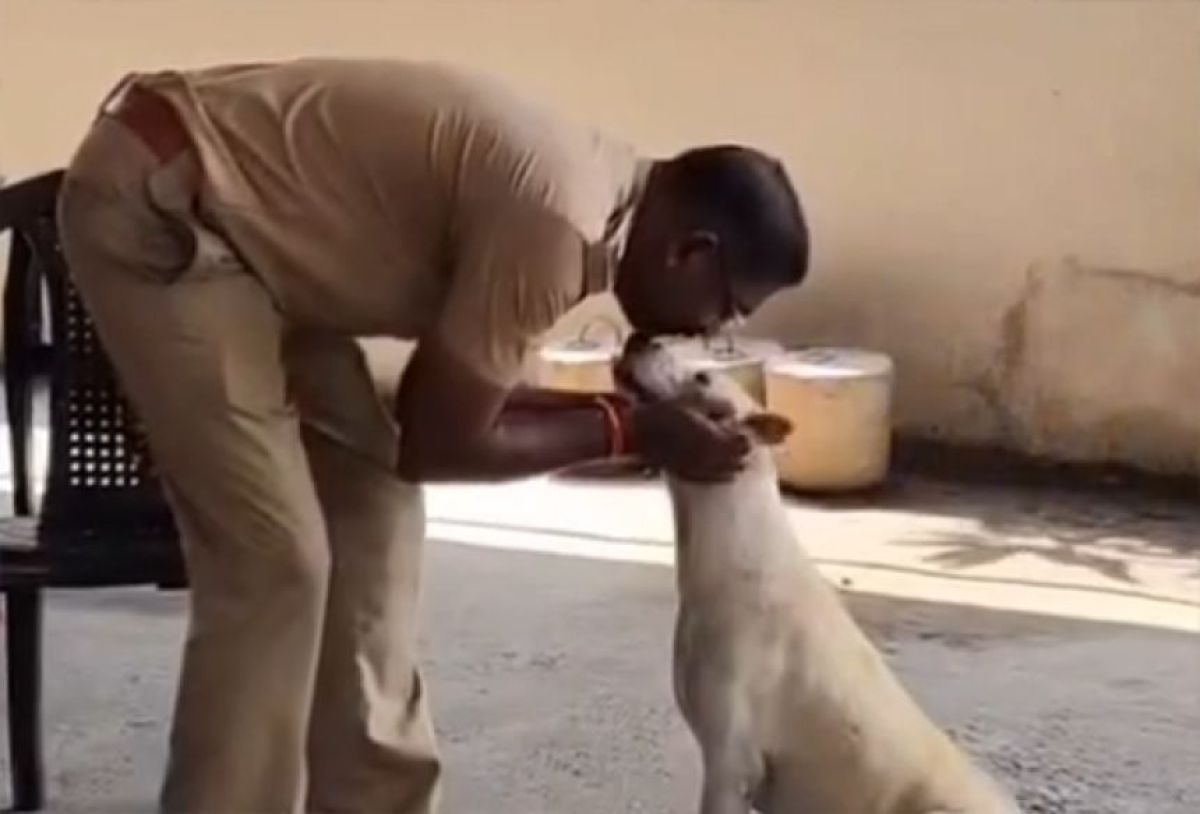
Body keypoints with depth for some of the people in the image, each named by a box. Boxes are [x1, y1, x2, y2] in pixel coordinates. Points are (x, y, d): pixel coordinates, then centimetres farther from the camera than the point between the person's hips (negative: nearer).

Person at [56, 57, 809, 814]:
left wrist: (621, 409, 4)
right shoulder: (558, 226, -24)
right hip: (155, 207, -10)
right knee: (273, 563, -10)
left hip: (221, 203, 10)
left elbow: (454, 395, 13)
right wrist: (627, 431, -7)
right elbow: (437, 443, -15)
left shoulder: (592, 187, 6)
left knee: (369, 498, 12)